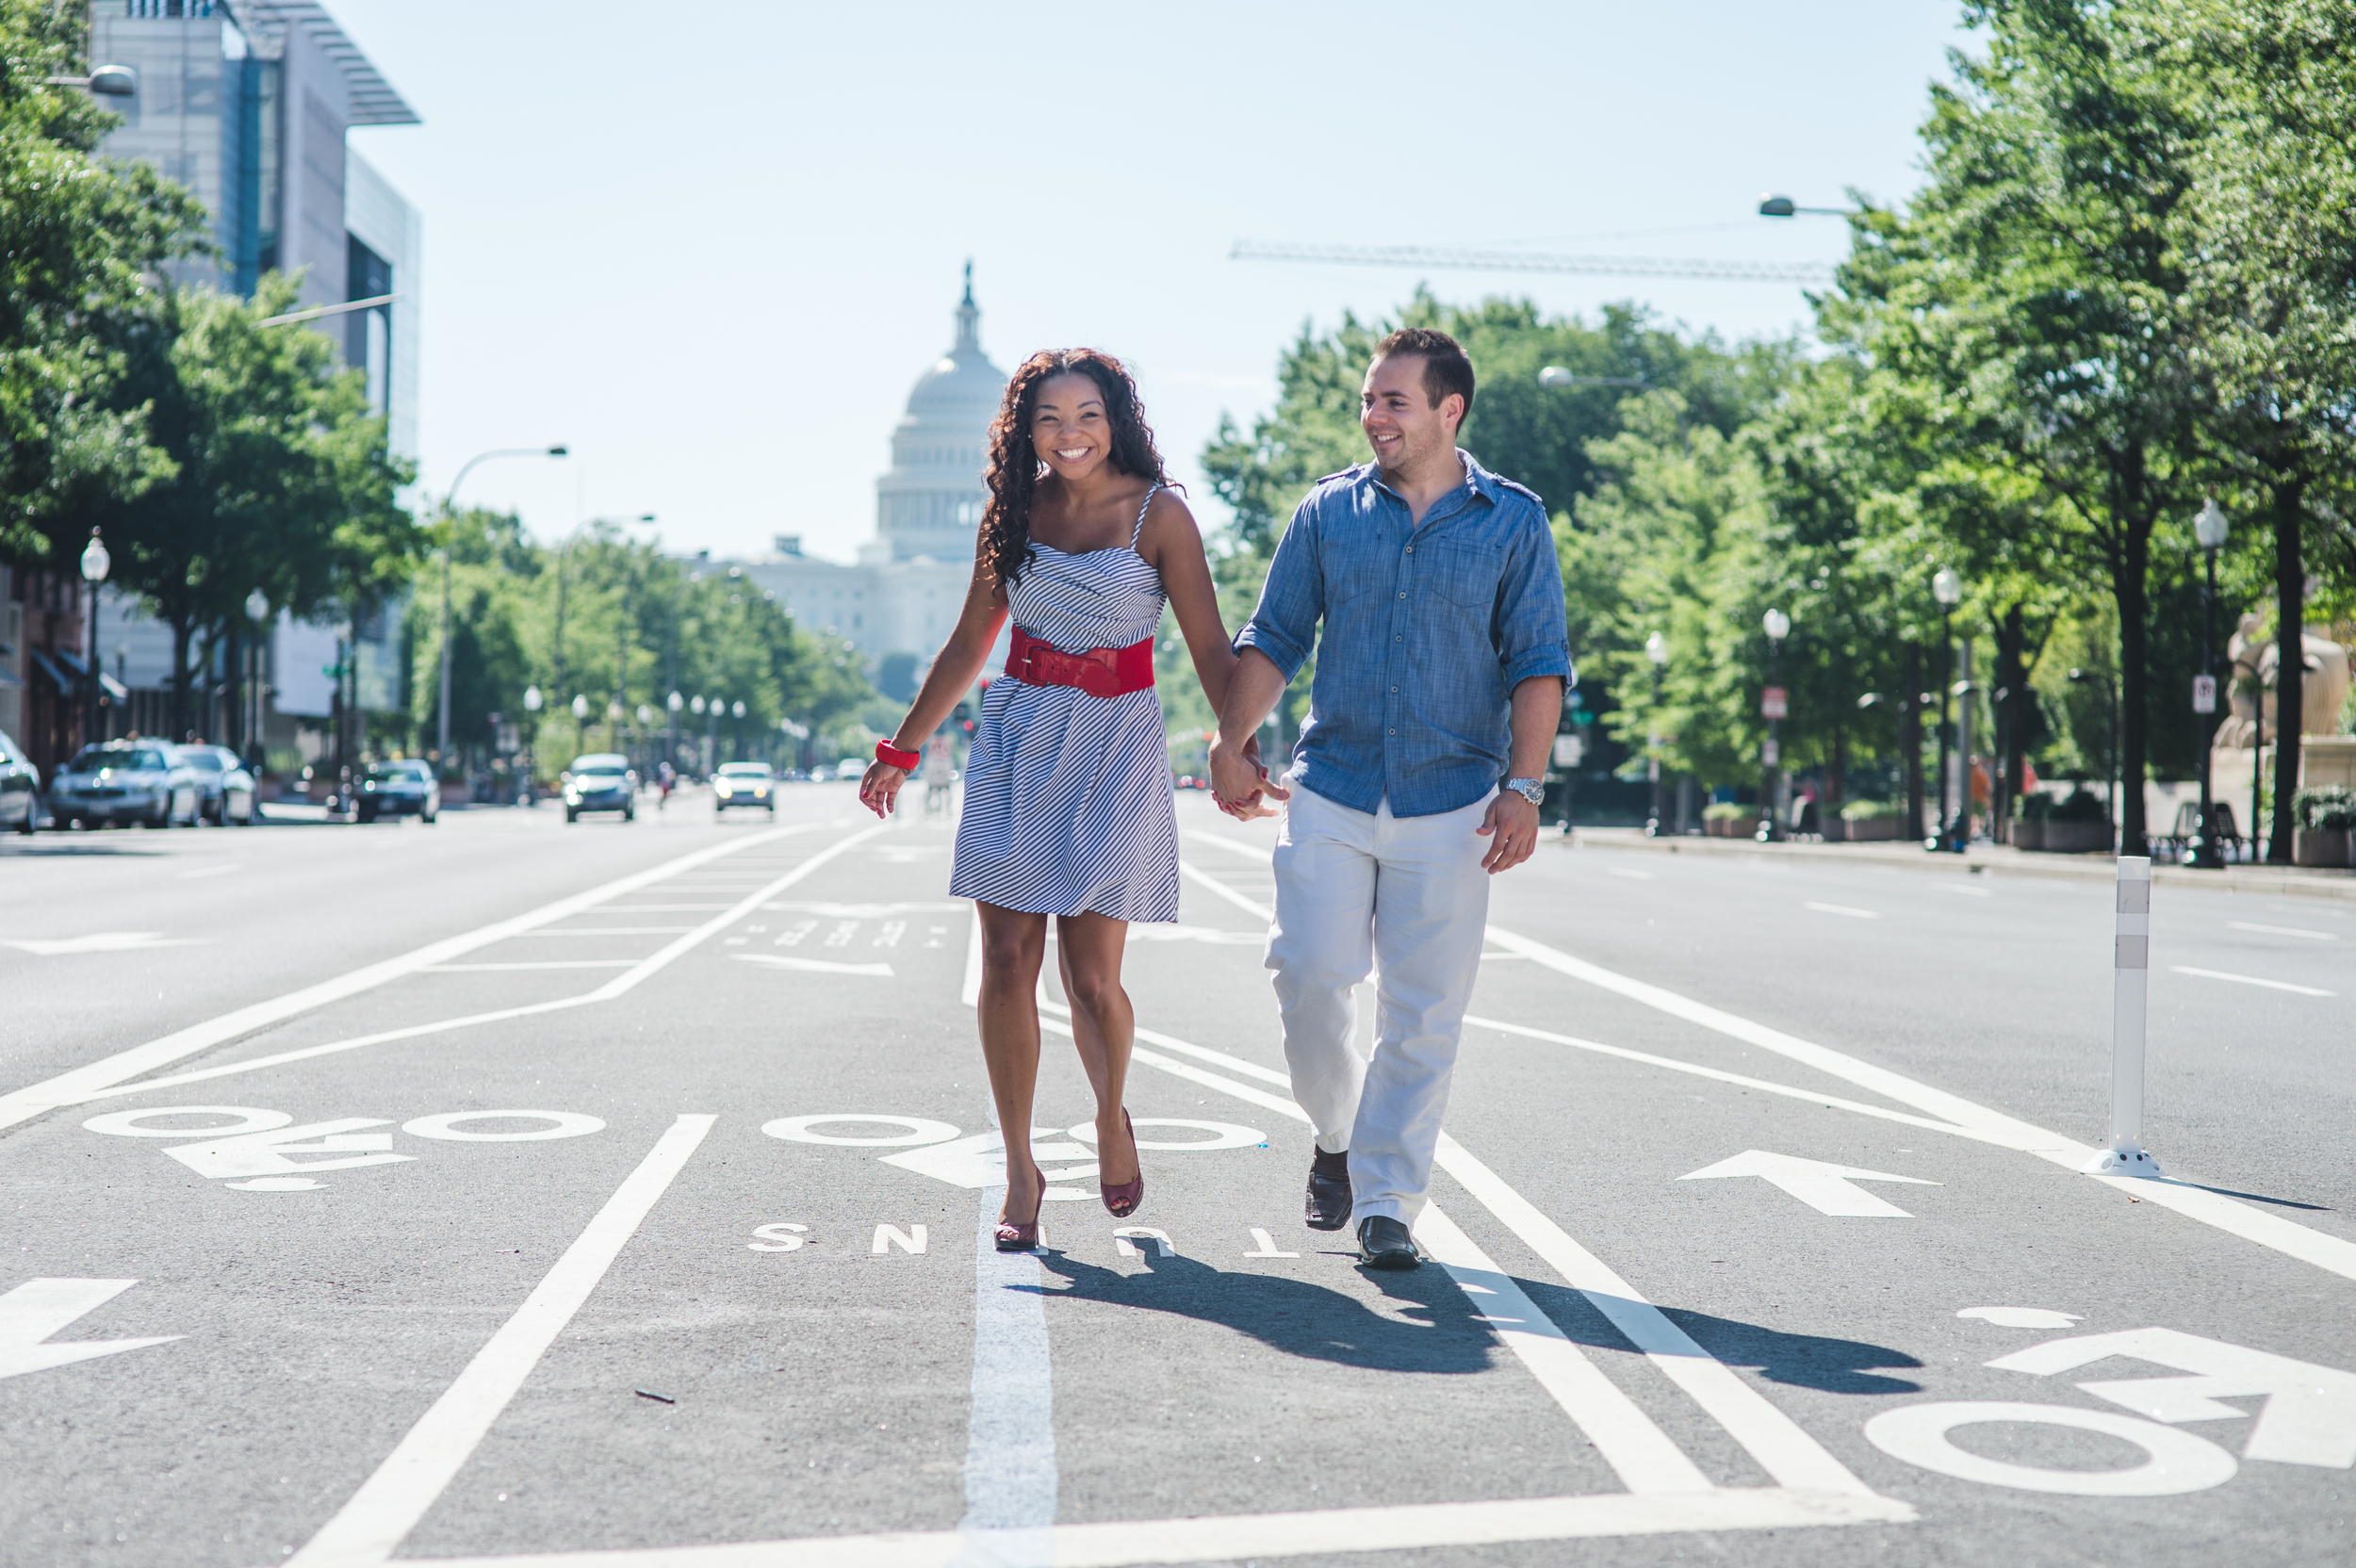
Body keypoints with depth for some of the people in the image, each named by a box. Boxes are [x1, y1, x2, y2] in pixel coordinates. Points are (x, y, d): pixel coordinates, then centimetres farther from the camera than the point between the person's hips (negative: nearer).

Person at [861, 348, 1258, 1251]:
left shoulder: (1158, 514, -3)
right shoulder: (1015, 511, 8)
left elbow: (1209, 647, -6)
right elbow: (970, 643, 17)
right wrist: (901, 749, 19)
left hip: (1115, 749, -3)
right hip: (1016, 743, 3)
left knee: (1091, 976, -5)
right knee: (1007, 964, -3)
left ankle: (1112, 1118, 26)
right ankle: (1020, 1173, 7)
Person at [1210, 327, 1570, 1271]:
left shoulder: (1513, 522, 3)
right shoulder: (1329, 511, 7)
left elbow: (1537, 663, 1)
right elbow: (1273, 638, 9)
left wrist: (1523, 787, -8)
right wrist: (1230, 743, -2)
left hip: (1449, 806, -1)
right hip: (1330, 795, 1)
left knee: (1422, 1016, -1)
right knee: (1309, 980, -5)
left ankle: (1386, 1203, 9)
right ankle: (1338, 1134, 22)